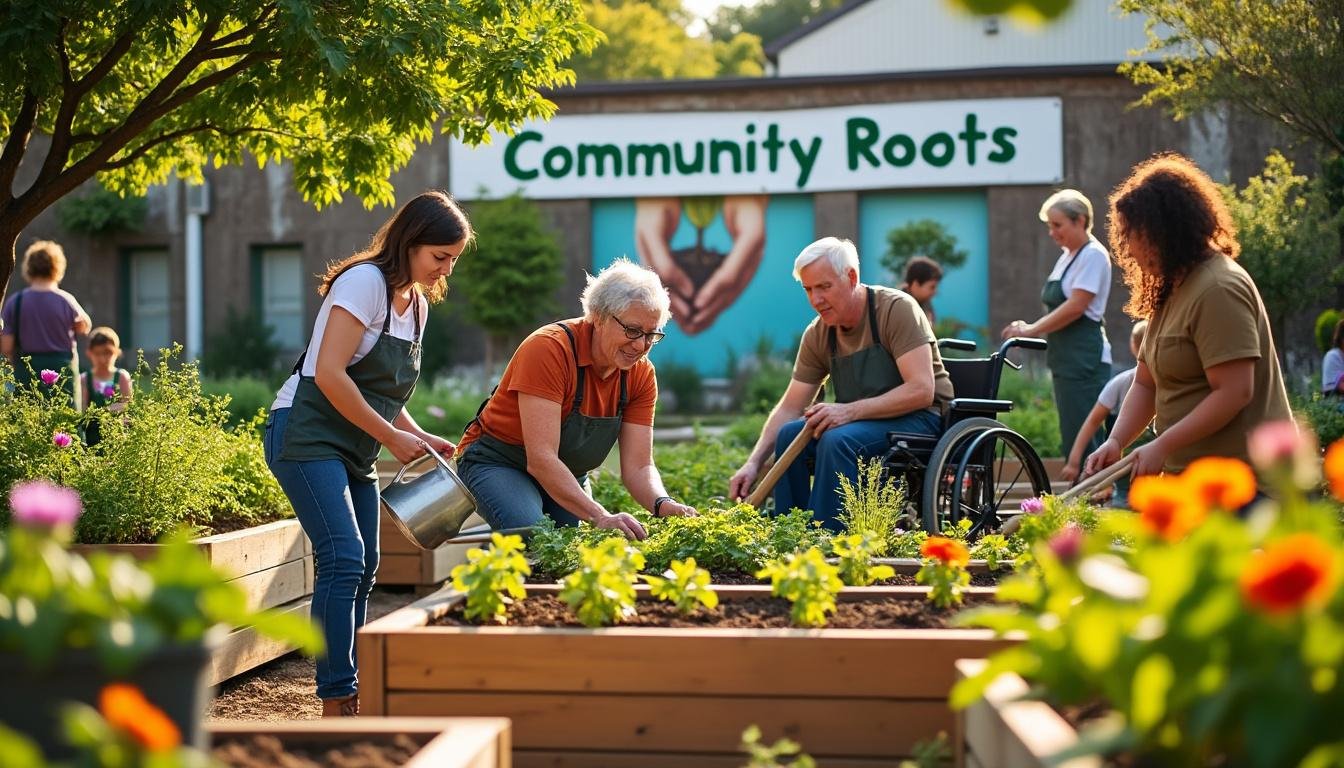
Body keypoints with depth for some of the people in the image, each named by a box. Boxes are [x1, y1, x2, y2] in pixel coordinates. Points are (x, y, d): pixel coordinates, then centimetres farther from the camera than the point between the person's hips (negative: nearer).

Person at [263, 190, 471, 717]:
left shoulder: (416, 303, 14)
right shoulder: (365, 282, -14)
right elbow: (330, 375, -22)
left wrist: (419, 437, 3)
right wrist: (393, 437, -17)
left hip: (354, 450, 9)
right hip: (306, 435, -9)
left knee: (362, 569, 6)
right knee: (344, 560, -18)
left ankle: (347, 694, 14)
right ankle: (335, 702, -16)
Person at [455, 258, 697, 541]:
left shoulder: (641, 375, -9)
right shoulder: (549, 348, -29)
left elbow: (638, 466, -11)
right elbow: (540, 459, -35)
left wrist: (663, 505, -34)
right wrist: (600, 516, -45)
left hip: (567, 477, 6)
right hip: (497, 465, -6)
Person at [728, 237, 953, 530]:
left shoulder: (897, 309, -16)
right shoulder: (817, 334, 2)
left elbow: (922, 390, -23)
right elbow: (789, 408, 4)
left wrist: (850, 410, -31)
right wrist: (754, 462, -11)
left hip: (920, 416, -6)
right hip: (864, 419, 6)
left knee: (837, 439, -31)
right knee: (790, 435, -16)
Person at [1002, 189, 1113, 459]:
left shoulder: (1093, 255, -9)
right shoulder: (1066, 256, 18)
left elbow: (1075, 306, -16)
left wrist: (1031, 330, -12)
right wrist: (1030, 329, 3)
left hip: (1084, 359, -10)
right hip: (1066, 361, 10)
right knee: (1072, 440, 10)